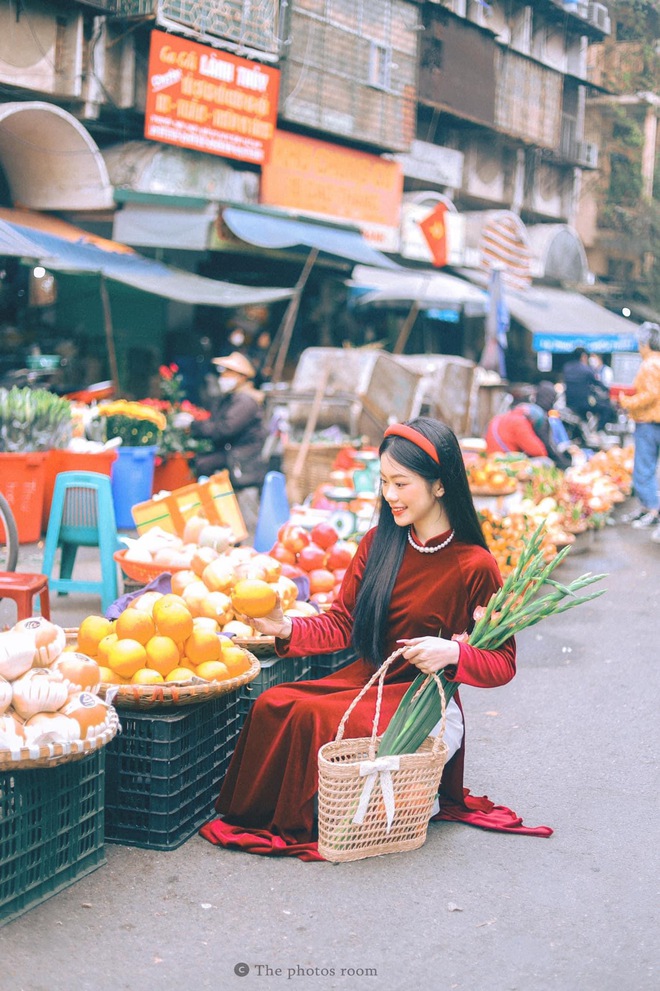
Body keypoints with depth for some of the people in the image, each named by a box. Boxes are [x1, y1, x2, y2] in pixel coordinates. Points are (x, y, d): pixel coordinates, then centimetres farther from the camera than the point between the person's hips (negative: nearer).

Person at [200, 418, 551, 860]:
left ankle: (298, 826, -6)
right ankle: (254, 818, -5)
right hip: (366, 679, 5)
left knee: (313, 717, -28)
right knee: (273, 704, -21)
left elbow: (502, 663, -8)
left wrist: (452, 653, -27)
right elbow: (342, 623, 3)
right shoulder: (379, 542, 4)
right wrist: (287, 629, -15)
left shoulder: (474, 566, -12)